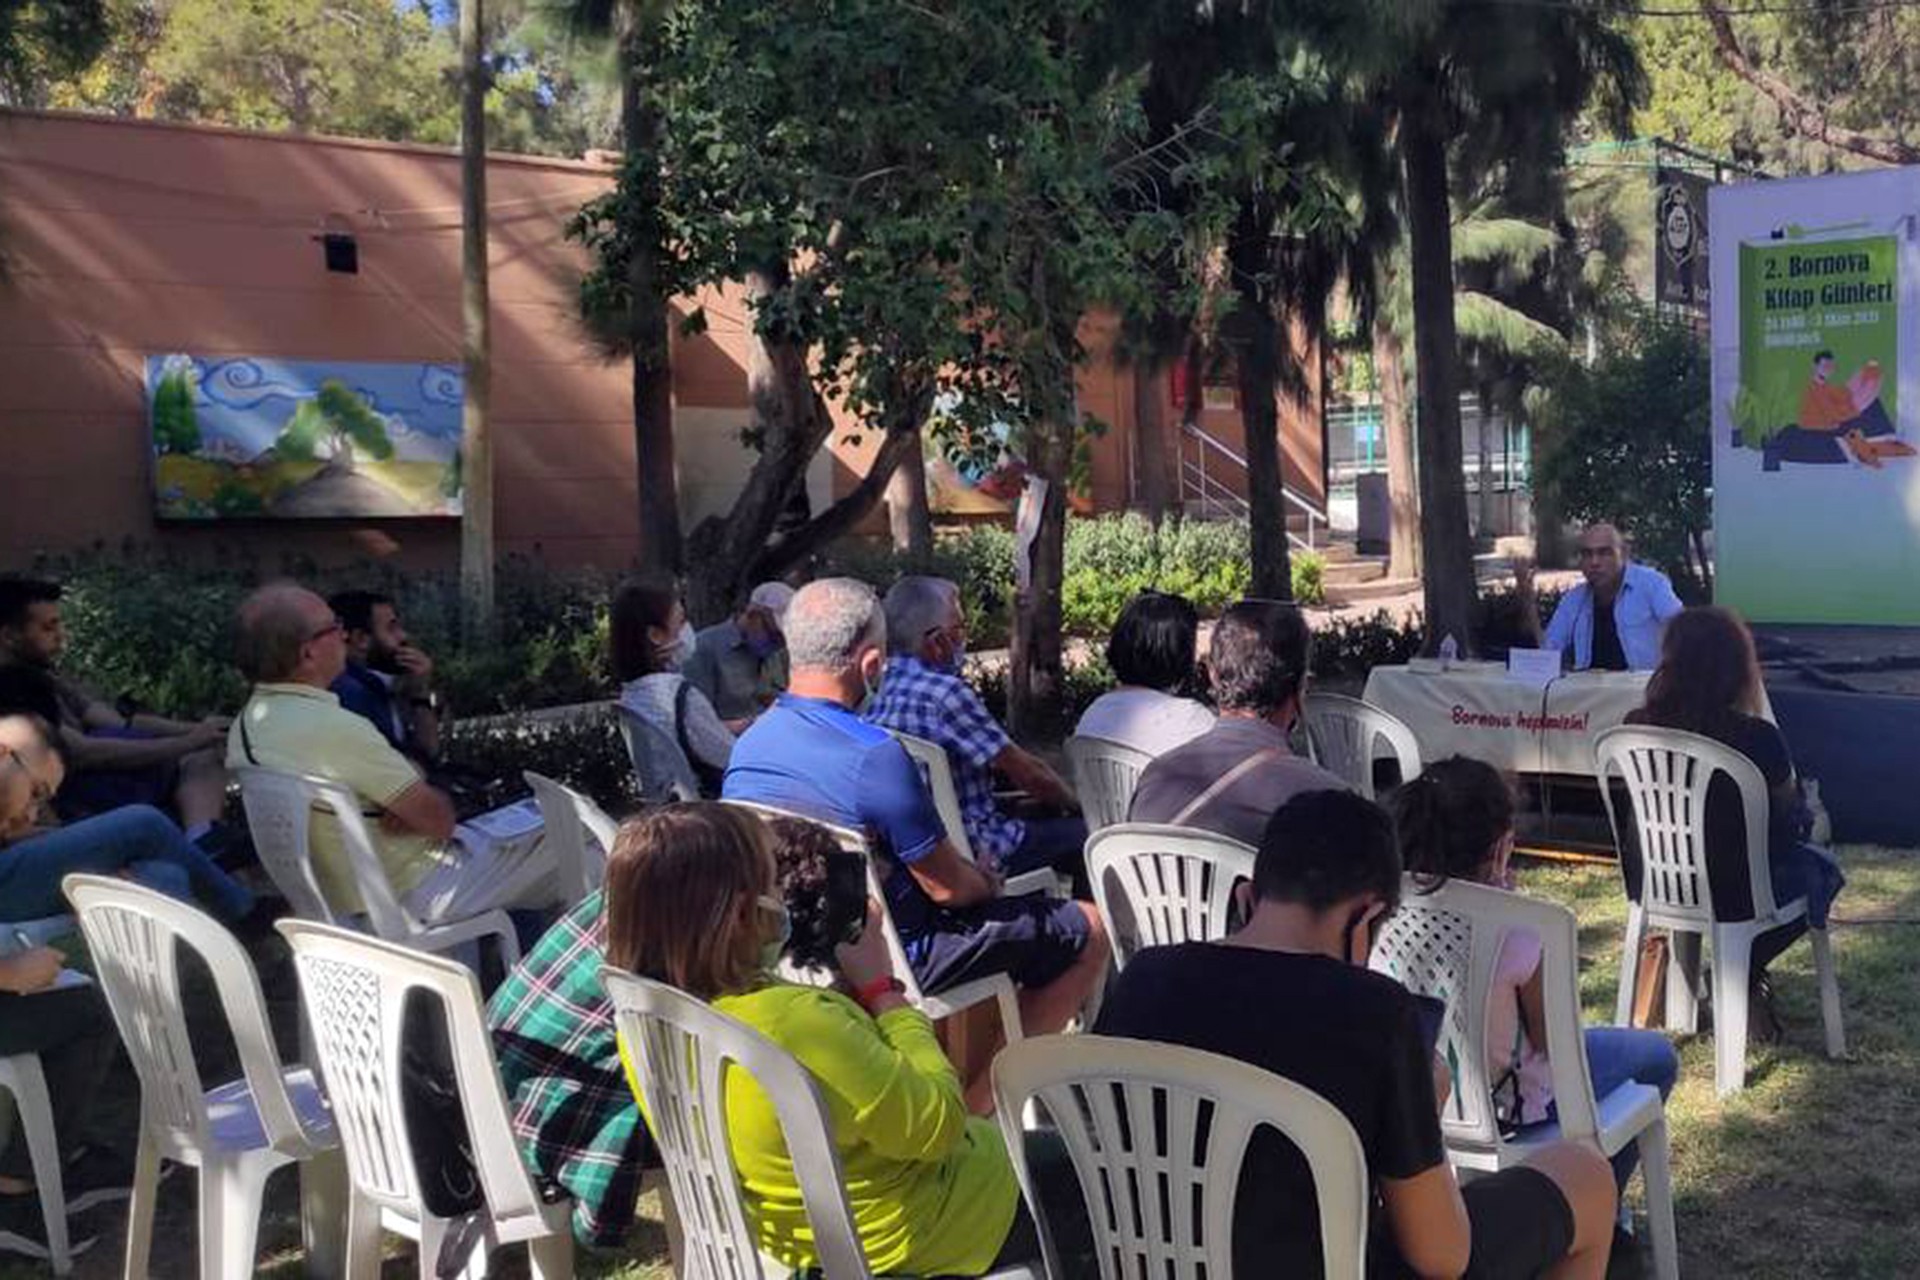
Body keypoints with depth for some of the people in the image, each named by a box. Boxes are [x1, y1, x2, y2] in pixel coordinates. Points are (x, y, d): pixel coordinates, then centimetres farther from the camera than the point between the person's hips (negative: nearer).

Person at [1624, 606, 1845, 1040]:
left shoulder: (1636, 727, -13)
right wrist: (1808, 815, 17)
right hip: (1734, 897, -5)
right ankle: (1743, 975, 18)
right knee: (1821, 869, 27)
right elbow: (1789, 823, -8)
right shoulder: (1757, 738, -24)